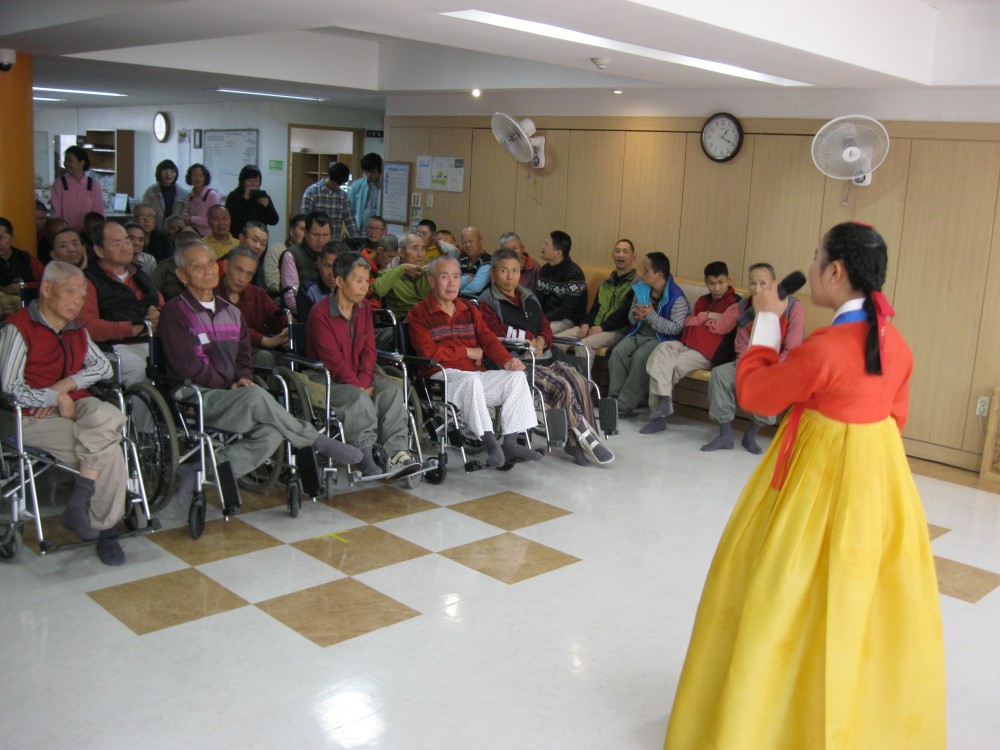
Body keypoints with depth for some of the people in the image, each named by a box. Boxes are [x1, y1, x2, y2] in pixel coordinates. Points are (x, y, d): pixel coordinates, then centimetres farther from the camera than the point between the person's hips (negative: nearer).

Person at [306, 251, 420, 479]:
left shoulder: (365, 308, 9)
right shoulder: (320, 313, -12)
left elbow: (369, 350, 5)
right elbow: (332, 359, -17)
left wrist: (364, 382, -12)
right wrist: (359, 387, -20)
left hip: (359, 378, 6)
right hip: (328, 381, -6)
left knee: (391, 390, -20)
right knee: (359, 398, -34)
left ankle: (397, 454, -31)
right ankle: (366, 461, -36)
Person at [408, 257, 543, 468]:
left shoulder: (469, 309, 23)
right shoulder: (419, 313, 3)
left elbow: (488, 339, 12)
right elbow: (428, 352, -10)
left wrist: (507, 360, -9)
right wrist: (468, 352, -3)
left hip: (476, 375, 6)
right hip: (443, 377, -6)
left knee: (517, 375, -16)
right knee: (471, 379, -37)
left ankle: (510, 442, -20)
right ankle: (490, 442, -34)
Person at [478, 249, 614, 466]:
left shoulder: (529, 298, 24)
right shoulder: (487, 301, 2)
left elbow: (545, 326, 21)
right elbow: (497, 331, -12)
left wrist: (541, 341, -3)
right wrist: (529, 338, -5)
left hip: (546, 356, 7)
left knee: (581, 383, -18)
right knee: (564, 388, -26)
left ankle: (579, 442, -14)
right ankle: (583, 437, -15)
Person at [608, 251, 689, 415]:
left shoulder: (676, 297, -13)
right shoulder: (641, 289, 7)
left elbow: (676, 328, -19)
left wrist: (651, 316, -22)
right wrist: (636, 314, -10)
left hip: (661, 339, -6)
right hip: (638, 334, 6)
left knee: (640, 357, -33)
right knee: (617, 352, -23)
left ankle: (625, 404, -26)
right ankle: (614, 397, -19)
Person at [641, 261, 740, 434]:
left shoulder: (735, 303, 1)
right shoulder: (703, 300, 25)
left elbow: (721, 327, -12)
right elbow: (687, 322, 14)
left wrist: (699, 320, 4)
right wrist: (707, 316, -3)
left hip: (708, 352, -6)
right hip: (686, 344, 6)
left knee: (674, 366, -28)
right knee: (663, 349, -24)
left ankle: (662, 405, -14)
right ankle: (663, 402, -29)